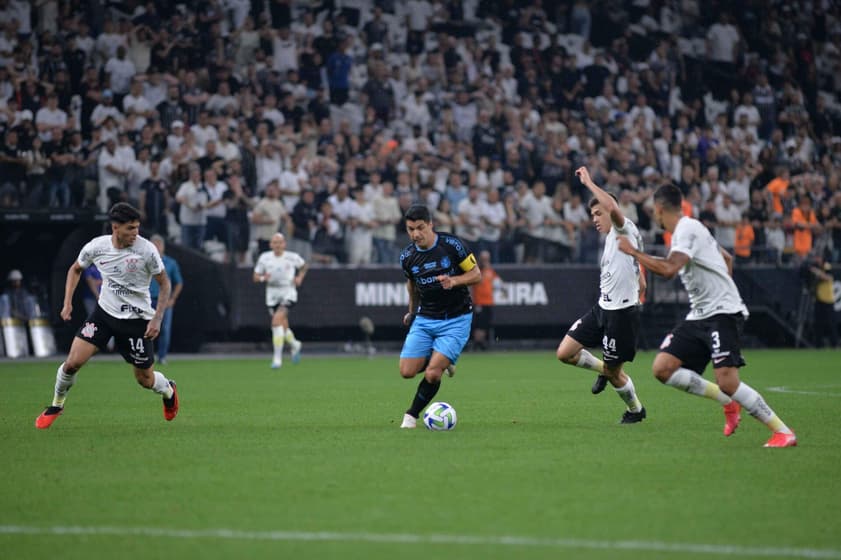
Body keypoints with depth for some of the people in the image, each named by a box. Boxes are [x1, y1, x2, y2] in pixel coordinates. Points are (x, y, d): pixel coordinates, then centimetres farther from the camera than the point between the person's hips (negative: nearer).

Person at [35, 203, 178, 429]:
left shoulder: (146, 250, -18)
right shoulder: (96, 247, -11)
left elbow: (164, 283, -6)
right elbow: (75, 269, 10)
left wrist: (157, 318, -13)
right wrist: (68, 303, 1)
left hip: (137, 319, -2)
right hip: (105, 312, 2)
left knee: (145, 379, 5)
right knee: (73, 361, -12)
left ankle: (168, 390, 42)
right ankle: (56, 405, 15)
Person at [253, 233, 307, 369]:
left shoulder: (292, 257, -4)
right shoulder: (264, 258, -1)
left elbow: (303, 266, 17)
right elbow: (255, 277, 5)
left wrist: (300, 278, 1)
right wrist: (263, 278, -16)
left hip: (288, 293, -3)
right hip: (272, 294, 3)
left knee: (277, 321, -23)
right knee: (283, 327, 10)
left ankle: (277, 357, -19)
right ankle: (294, 345, 44)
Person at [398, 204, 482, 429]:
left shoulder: (451, 244, -14)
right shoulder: (407, 257, -2)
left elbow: (476, 275, -6)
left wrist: (454, 281, -23)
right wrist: (412, 312, 29)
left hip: (456, 320, -4)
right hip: (424, 319, 4)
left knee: (432, 374, -16)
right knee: (407, 371, -8)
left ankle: (412, 415, 8)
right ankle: (440, 362, 23)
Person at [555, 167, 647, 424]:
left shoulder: (625, 231, -9)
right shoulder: (611, 241, 19)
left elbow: (612, 207, -34)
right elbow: (641, 284, 25)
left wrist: (589, 182, -24)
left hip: (622, 313, -9)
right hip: (602, 308, 9)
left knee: (614, 373, 3)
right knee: (565, 353, 0)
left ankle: (635, 410, 28)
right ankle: (604, 370, 23)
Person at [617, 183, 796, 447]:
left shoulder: (687, 230, -14)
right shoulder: (688, 228, 17)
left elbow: (668, 269, -28)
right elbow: (727, 258, 30)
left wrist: (633, 251, -17)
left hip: (723, 313, -10)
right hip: (699, 315, 10)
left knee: (727, 381, -20)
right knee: (663, 368, -2)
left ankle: (783, 432, -10)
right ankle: (728, 402, 6)